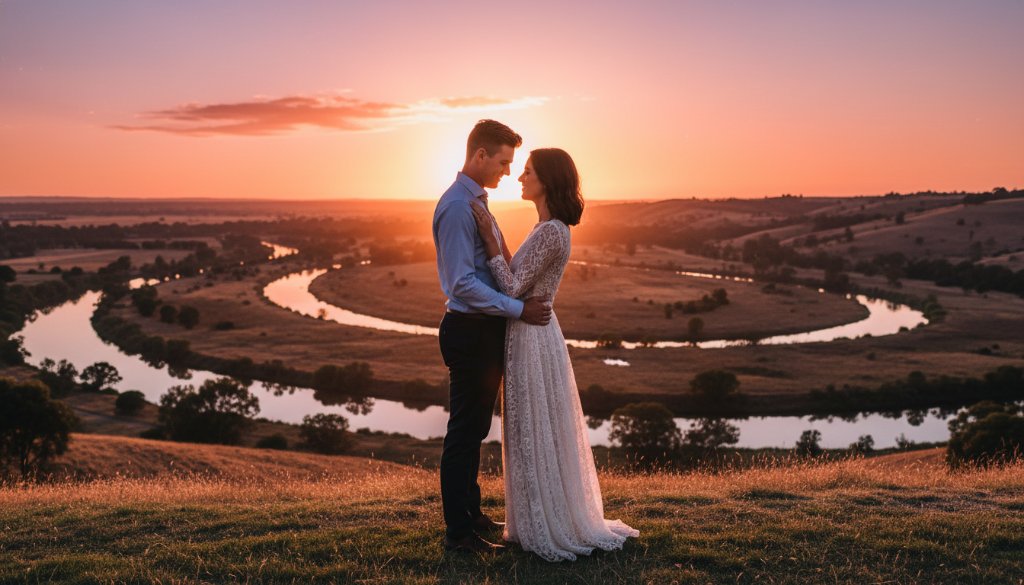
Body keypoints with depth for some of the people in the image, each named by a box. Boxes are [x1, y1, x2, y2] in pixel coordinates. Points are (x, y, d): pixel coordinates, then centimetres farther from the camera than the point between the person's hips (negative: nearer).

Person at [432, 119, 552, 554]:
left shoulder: (476, 201, 14)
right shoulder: (457, 207, -18)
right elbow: (463, 283, -23)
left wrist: (522, 302, 13)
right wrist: (519, 310, -20)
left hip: (486, 330, 10)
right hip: (470, 330, -10)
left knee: (475, 428, 19)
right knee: (465, 431, -1)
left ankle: (470, 512, 34)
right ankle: (458, 531, 11)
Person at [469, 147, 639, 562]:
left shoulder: (550, 231, -18)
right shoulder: (550, 228, 13)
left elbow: (513, 289, -19)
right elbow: (518, 283, 11)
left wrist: (489, 238, -17)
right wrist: (494, 237, 7)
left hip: (531, 338, -10)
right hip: (532, 333, 10)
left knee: (535, 435, 0)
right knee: (540, 435, 16)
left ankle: (549, 531, 12)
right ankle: (557, 523, 27)